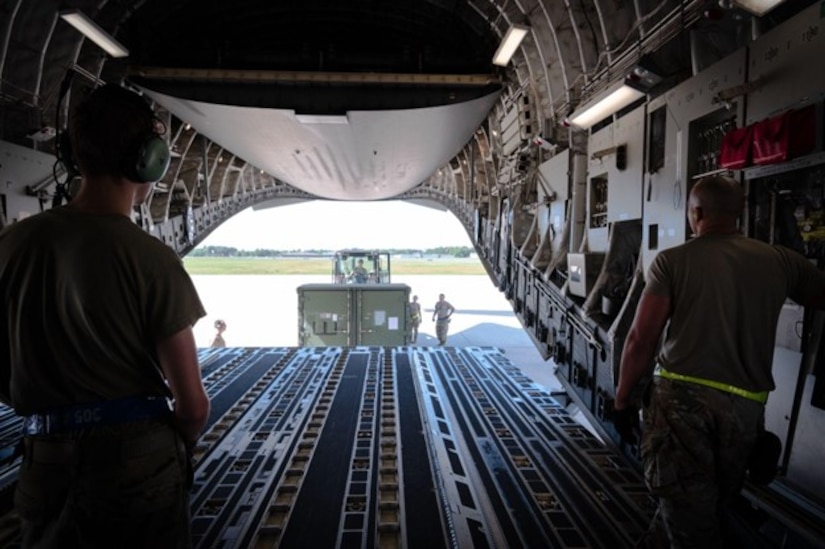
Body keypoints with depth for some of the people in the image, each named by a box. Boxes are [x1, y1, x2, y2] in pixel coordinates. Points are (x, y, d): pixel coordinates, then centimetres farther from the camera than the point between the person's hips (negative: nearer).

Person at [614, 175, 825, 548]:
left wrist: (623, 400, 1)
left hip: (681, 398, -4)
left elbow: (641, 339, -7)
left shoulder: (672, 261, -5)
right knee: (716, 515, 23)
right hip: (746, 406, 5)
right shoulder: (780, 261, 3)